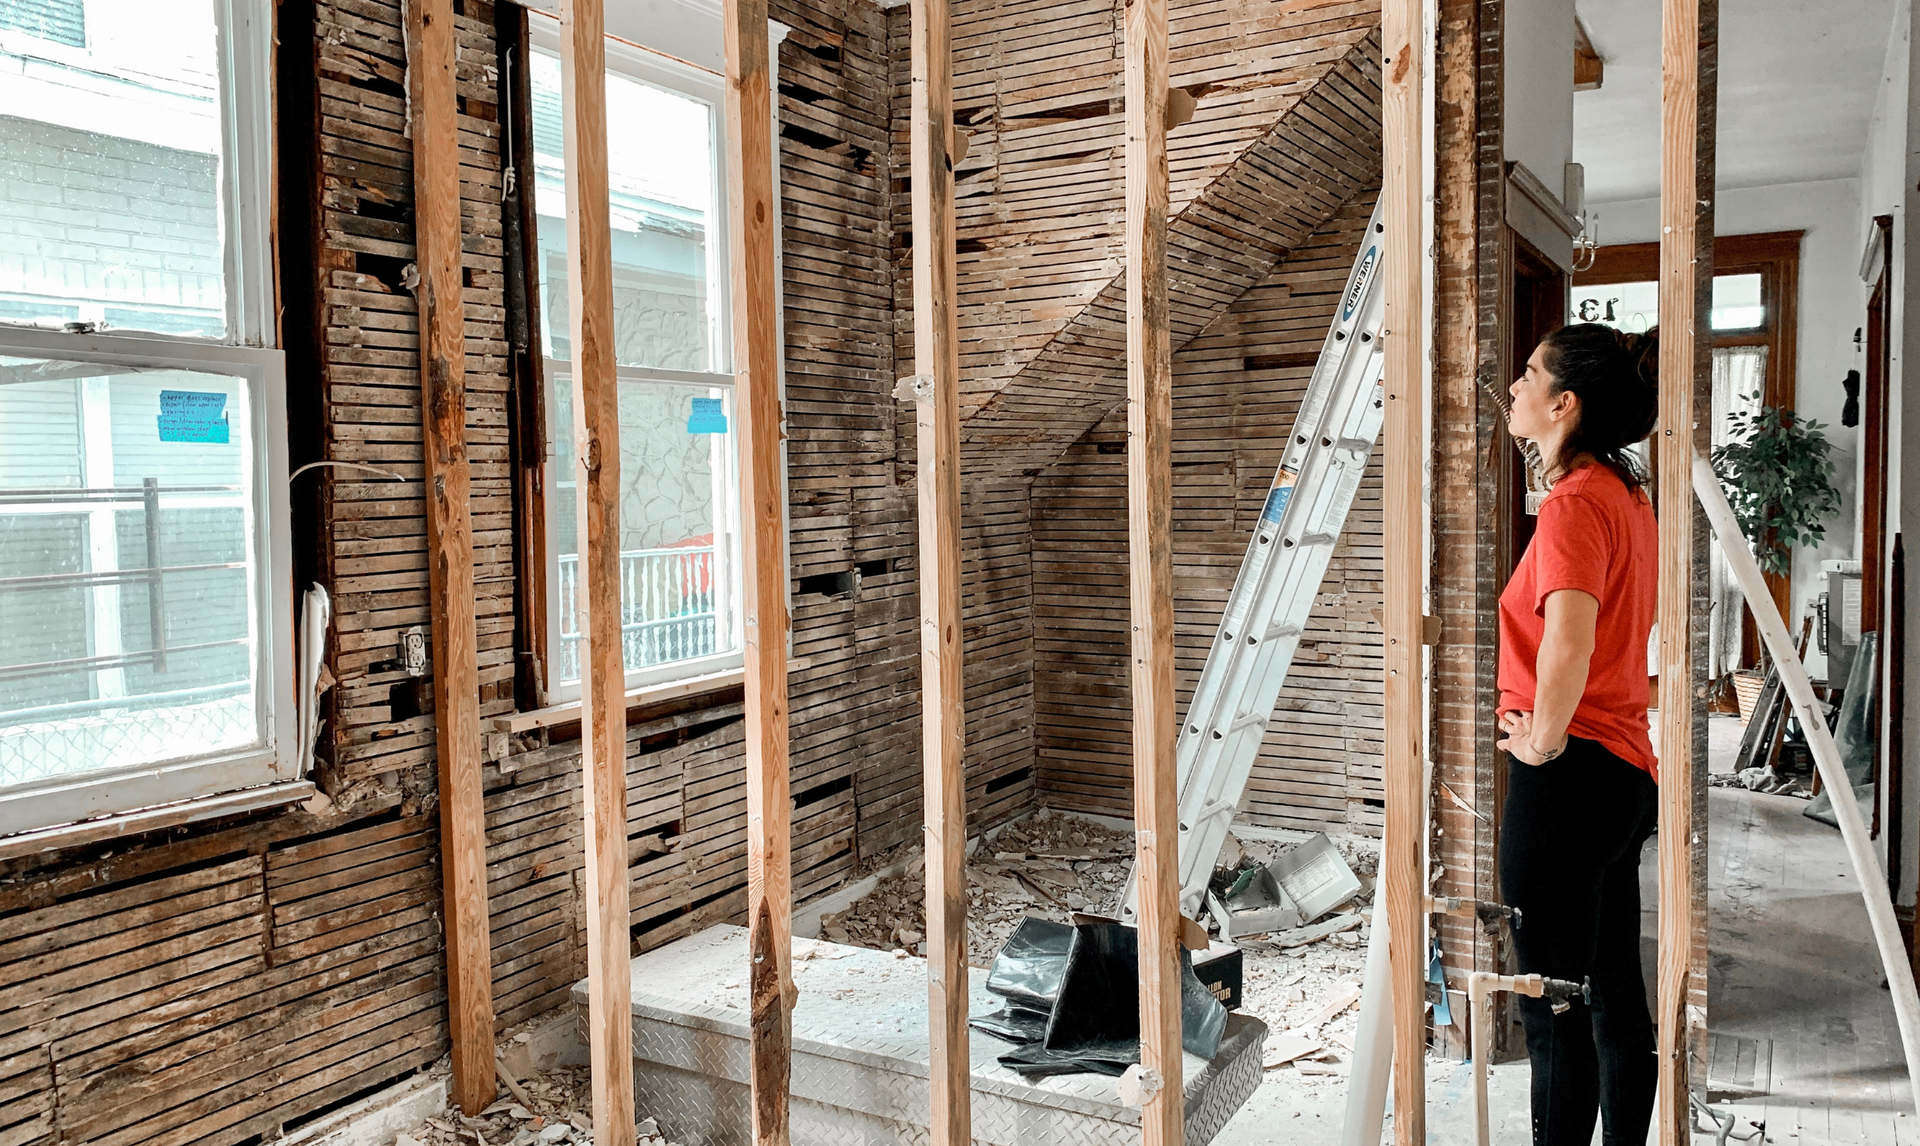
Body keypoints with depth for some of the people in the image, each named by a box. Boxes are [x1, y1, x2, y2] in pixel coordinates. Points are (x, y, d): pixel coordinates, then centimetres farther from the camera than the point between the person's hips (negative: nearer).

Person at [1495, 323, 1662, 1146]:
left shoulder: (1575, 502, -17)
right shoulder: (1628, 495, 12)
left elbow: (1568, 642, -35)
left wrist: (1545, 738, -19)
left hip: (1568, 772, -10)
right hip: (1625, 768, 10)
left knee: (1554, 1008, 0)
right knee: (1615, 998, 18)